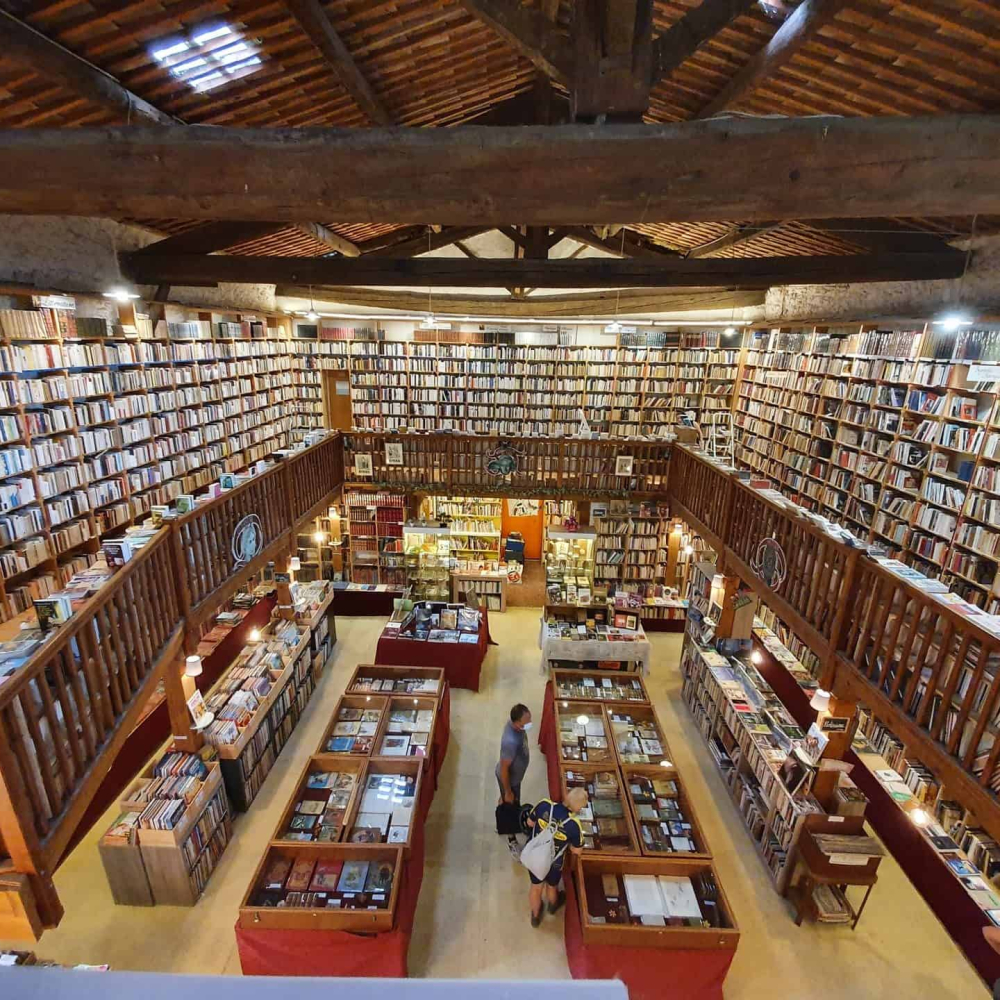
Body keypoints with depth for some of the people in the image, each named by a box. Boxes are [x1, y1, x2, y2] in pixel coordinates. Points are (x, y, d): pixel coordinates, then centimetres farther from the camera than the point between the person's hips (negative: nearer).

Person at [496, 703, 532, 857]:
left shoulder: (514, 723, -19)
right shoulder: (510, 742, -44)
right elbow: (504, 769, -30)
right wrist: (508, 791, -16)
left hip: (513, 774, 7)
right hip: (509, 778, -7)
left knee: (505, 801, 33)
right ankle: (512, 839, 45)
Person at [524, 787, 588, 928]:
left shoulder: (544, 805, -28)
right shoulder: (574, 824, -33)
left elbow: (530, 823, -8)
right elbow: (576, 851, -13)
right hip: (553, 864, -2)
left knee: (536, 887, 31)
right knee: (551, 886, 33)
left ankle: (535, 916, 56)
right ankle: (553, 906, 63)